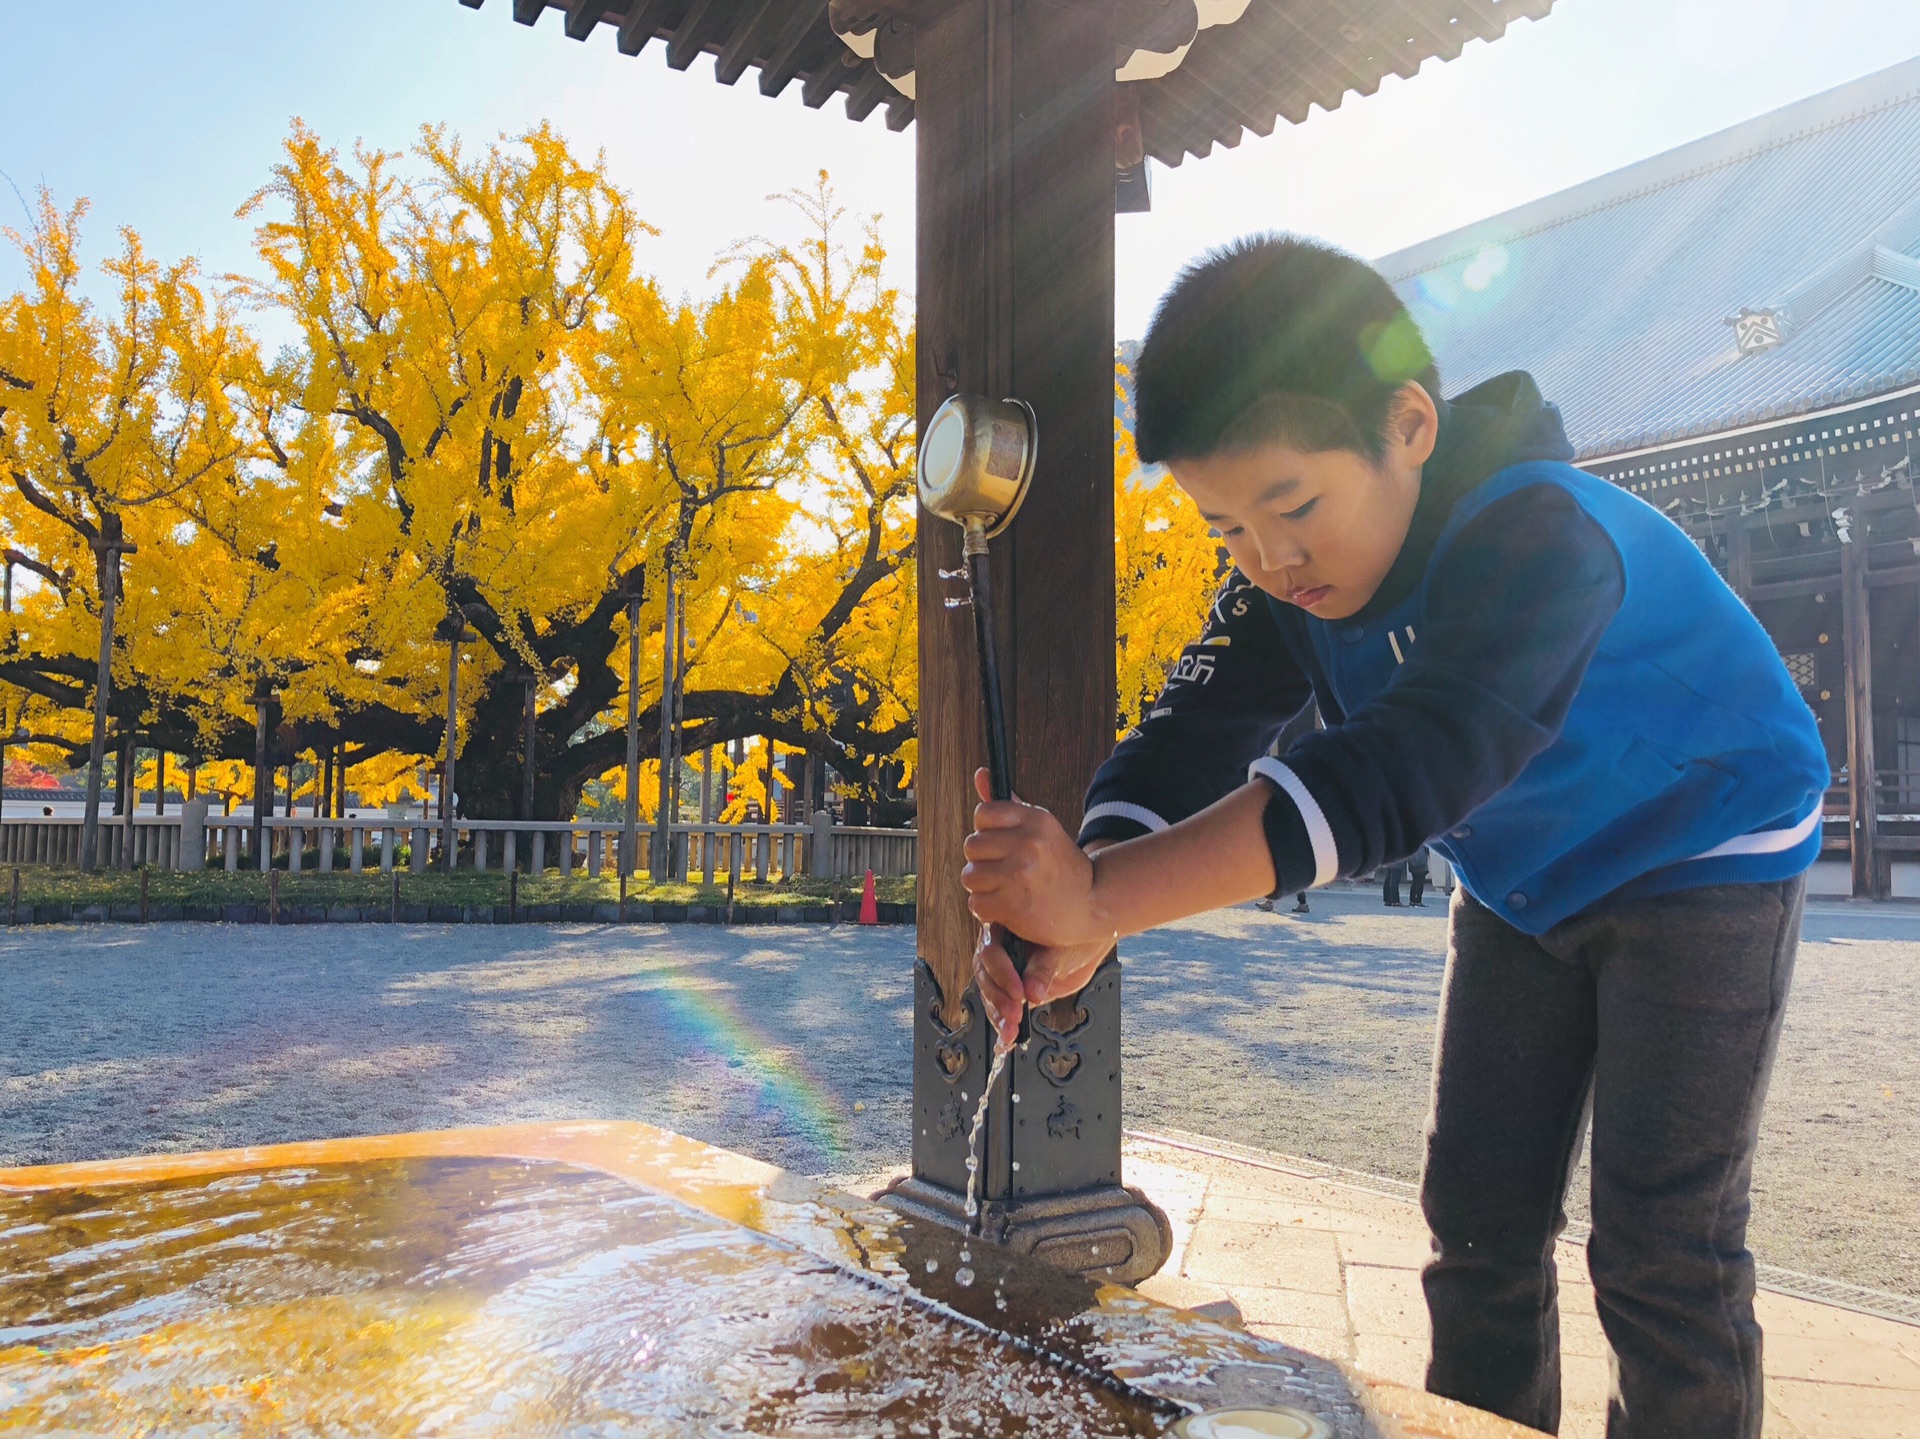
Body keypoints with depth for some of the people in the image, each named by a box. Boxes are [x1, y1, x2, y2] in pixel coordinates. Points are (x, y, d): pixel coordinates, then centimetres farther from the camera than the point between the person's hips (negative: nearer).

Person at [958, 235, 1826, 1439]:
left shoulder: (1539, 537, -37)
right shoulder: (1285, 586, -15)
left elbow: (1401, 771, -50)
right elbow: (1188, 744, -26)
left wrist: (1103, 897, -58)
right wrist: (1073, 924, -45)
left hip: (1702, 854, -6)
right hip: (1523, 882, 6)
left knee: (1663, 1252, -4)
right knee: (1479, 1219, 9)